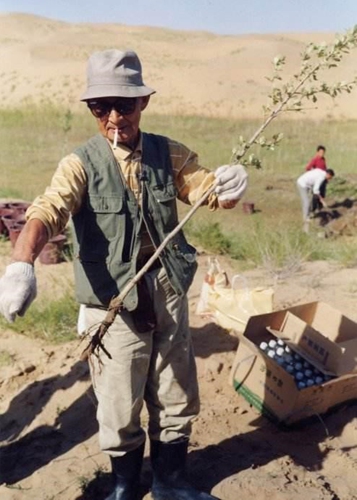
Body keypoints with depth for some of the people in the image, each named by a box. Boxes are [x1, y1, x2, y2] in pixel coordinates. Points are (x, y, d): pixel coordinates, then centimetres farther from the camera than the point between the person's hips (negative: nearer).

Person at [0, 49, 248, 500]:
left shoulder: (169, 154, 0)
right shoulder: (80, 164, -11)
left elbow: (209, 191, -3)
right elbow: (46, 212, -26)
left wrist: (231, 185, -28)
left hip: (168, 293, 4)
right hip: (113, 302, -3)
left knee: (175, 399, 17)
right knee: (120, 406, 12)